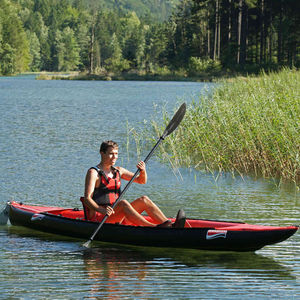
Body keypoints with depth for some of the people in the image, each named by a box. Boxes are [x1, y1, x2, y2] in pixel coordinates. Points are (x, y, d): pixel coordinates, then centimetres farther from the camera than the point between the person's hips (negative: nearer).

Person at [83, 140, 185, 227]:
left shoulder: (118, 171, 16)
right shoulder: (93, 173, -5)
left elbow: (141, 180, 20)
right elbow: (87, 199, -16)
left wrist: (143, 172, -4)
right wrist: (102, 210, -34)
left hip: (117, 217, 7)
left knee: (144, 200, -10)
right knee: (123, 203, -32)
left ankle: (169, 224, -28)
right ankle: (154, 228, -46)